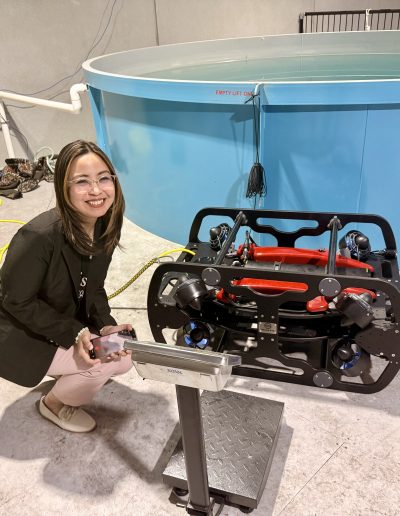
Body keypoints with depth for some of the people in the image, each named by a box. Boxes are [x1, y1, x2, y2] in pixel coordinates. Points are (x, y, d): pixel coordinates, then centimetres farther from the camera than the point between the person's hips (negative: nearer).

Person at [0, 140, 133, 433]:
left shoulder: (105, 227, -10)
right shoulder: (39, 236, -33)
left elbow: (92, 288, -1)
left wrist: (104, 326, -17)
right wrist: (75, 334, -27)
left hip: (70, 323, 7)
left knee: (124, 355, -2)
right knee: (101, 364, -19)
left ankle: (69, 373, 24)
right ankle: (54, 403, 11)